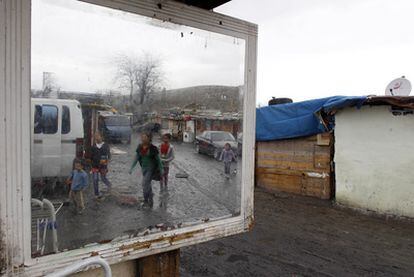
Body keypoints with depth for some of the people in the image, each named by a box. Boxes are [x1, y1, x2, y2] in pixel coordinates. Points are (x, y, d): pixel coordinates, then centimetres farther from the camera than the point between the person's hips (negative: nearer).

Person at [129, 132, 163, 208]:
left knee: (145, 183, -14)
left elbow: (158, 159, -9)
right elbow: (136, 158, 5)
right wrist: (132, 168, 1)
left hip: (151, 168, -6)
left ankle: (146, 201, 1)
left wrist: (160, 170, -5)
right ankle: (150, 202, 28)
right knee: (148, 184, 14)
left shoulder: (153, 148, -16)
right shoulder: (139, 147, -2)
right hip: (144, 168, 6)